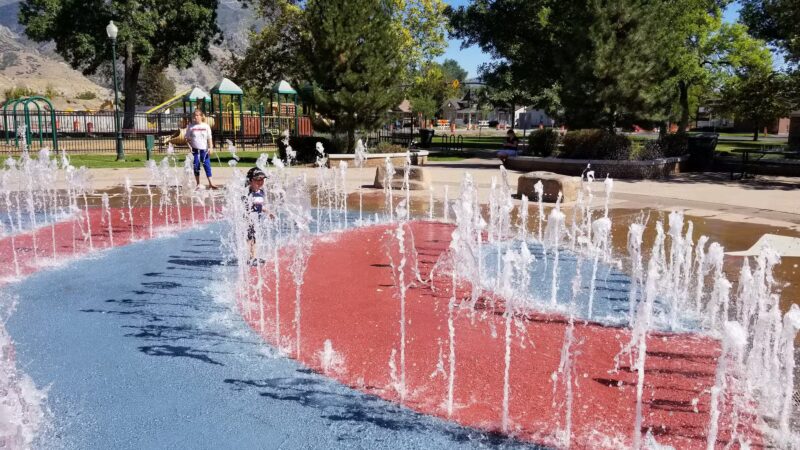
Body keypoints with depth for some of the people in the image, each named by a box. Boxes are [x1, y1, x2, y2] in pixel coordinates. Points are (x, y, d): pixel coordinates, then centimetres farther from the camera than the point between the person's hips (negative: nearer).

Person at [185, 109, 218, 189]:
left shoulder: (206, 126, 3)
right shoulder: (190, 126, 3)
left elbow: (209, 138, 4)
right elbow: (188, 139, 7)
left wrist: (210, 147, -5)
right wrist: (190, 147, -5)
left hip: (204, 149, -1)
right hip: (195, 150, 1)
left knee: (207, 165, -5)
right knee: (196, 167, 4)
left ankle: (210, 183, -4)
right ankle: (198, 184, 13)